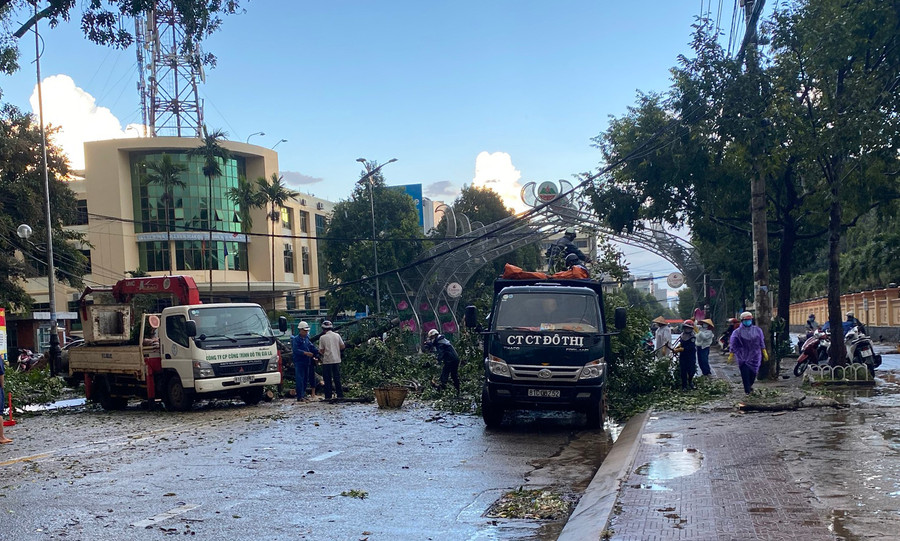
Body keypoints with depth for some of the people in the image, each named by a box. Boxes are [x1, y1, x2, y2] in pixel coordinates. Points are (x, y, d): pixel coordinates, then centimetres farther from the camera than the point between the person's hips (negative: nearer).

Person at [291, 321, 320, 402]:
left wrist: (317, 351, 4)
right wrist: (305, 353, -26)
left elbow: (311, 346, 21)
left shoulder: (306, 338, 15)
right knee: (300, 379, -9)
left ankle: (303, 395, 20)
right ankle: (300, 397, -9)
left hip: (306, 361, 8)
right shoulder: (296, 339, -9)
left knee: (305, 379, 11)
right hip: (299, 361, -8)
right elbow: (295, 350, -19)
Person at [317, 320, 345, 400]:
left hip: (327, 361, -3)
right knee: (337, 378, 10)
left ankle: (328, 396, 4)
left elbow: (321, 350, -6)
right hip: (336, 360, 3)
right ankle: (340, 394, 10)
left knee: (327, 379, 4)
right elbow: (343, 346, 7)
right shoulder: (337, 335, 3)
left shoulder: (322, 337, -7)